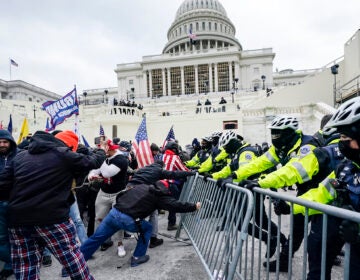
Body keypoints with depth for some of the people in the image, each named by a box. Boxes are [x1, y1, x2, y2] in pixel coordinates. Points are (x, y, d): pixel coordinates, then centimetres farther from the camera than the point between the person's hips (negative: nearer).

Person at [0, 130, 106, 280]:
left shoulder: (20, 155, 12)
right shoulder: (64, 155, -3)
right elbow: (93, 161, 7)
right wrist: (101, 151, 28)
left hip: (18, 219, 5)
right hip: (52, 218, -5)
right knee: (73, 260, 11)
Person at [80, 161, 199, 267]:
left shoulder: (140, 186, 21)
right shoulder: (160, 195, 6)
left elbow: (120, 196, 26)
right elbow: (176, 205, 8)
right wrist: (194, 206, 18)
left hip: (114, 212, 5)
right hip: (129, 221, -4)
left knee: (96, 238, 19)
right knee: (147, 228, 22)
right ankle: (137, 257, 27)